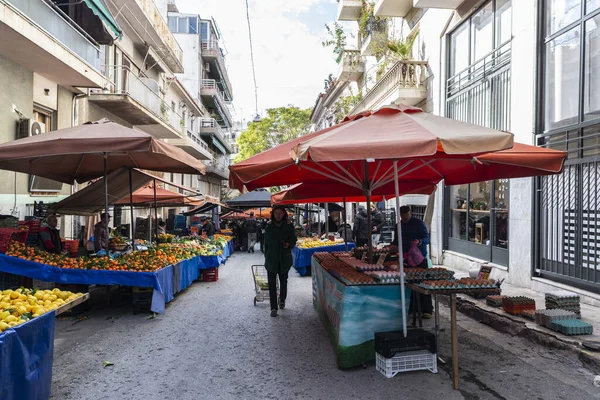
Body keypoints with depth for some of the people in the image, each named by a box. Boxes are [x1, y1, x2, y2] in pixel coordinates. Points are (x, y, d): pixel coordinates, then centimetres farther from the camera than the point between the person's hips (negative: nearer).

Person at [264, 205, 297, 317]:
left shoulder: (288, 226, -1)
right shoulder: (269, 227, 2)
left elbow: (293, 239, 2)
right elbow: (266, 243, 8)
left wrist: (289, 244, -20)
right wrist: (266, 257, 7)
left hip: (284, 259, 0)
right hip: (271, 259, 0)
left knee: (283, 281, 15)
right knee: (272, 283, -4)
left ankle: (282, 300, 39)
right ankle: (273, 308, 0)